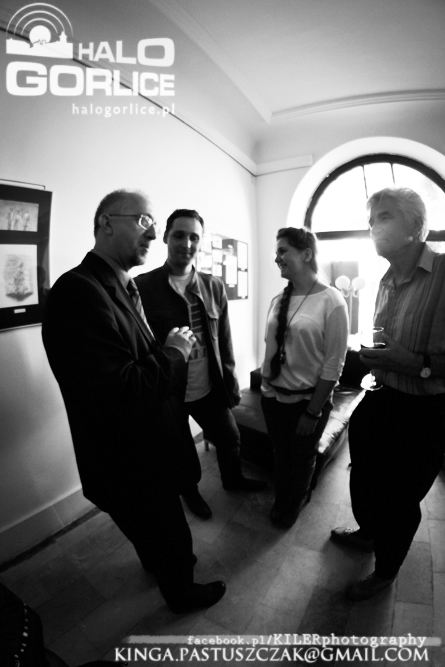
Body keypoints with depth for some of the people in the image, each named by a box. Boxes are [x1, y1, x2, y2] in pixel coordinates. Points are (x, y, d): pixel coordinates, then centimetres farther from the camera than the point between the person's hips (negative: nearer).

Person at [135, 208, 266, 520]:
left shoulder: (214, 286, -1)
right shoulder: (142, 287, -13)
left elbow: (224, 341, 5)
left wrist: (231, 383, 5)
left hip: (209, 388, 4)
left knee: (230, 437, 23)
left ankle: (233, 479, 55)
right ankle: (190, 493, 51)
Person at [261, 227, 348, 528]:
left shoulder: (332, 301, -16)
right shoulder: (278, 300, 0)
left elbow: (334, 364, -15)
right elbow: (270, 348, 7)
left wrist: (313, 411, -13)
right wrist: (264, 387, 5)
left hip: (308, 400, -4)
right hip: (273, 396, 4)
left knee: (302, 458, 20)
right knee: (281, 452, 23)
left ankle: (296, 501, 51)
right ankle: (282, 500, 52)